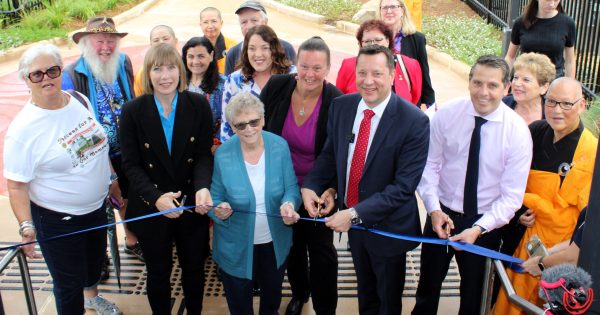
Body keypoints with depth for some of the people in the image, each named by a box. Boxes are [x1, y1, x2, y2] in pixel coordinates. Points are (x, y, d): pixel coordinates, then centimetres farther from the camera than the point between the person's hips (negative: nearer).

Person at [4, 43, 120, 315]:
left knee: (96, 260, 29)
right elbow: (17, 185, -19)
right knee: (69, 285, 8)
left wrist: (112, 181, 15)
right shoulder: (22, 129, -21)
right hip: (57, 221, -7)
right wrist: (26, 226, -27)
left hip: (96, 208, 7)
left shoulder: (81, 101, -4)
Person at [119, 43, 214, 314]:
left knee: (194, 268, 19)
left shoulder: (198, 105, -7)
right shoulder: (133, 111, -9)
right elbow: (131, 164, -10)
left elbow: (204, 155, -8)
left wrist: (203, 187, -28)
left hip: (192, 204, 1)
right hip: (150, 208, -1)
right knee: (158, 271, 17)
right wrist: (156, 198, -26)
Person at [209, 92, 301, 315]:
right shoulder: (222, 154, -16)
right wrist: (220, 210, -32)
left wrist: (289, 204, -32)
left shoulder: (279, 146, -12)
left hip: (275, 242, 2)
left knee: (272, 296, 28)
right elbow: (215, 198, -9)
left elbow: (291, 187, -9)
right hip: (236, 246, -2)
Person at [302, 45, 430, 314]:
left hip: (387, 225, -4)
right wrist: (310, 186, -13)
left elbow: (404, 186, -26)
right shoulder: (340, 106, -9)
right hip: (352, 220, 4)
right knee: (365, 291, 29)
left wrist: (355, 214, -31)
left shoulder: (414, 121, -25)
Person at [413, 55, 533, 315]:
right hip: (442, 214, 1)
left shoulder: (518, 131, -16)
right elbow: (430, 164, -7)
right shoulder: (447, 114, -13)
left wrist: (478, 228, -25)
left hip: (485, 224, -1)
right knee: (428, 284, 21)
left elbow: (511, 196, -14)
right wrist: (434, 209, -19)